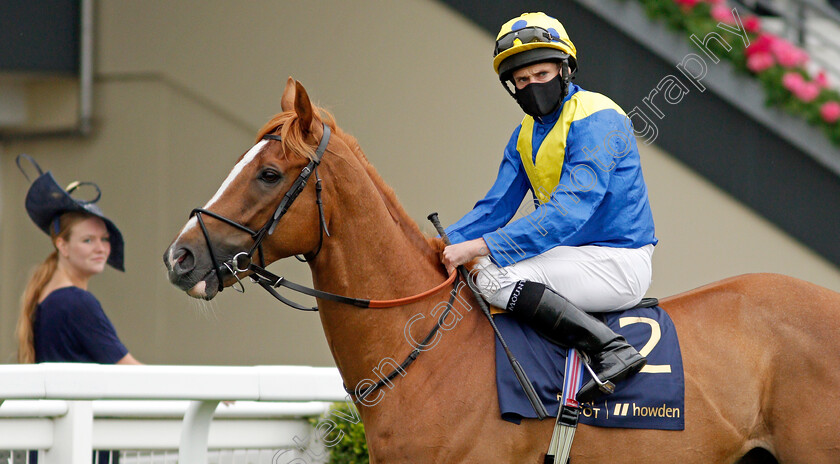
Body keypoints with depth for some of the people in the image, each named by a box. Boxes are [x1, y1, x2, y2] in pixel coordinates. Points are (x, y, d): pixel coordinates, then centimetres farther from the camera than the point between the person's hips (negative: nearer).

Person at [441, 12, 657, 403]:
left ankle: (611, 351, -26)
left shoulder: (597, 120, -17)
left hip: (617, 263, -10)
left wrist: (480, 246, -31)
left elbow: (569, 212, -26)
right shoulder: (525, 135, 12)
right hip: (573, 255, 10)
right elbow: (496, 206, 12)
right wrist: (446, 244, -8)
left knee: (495, 277, -25)